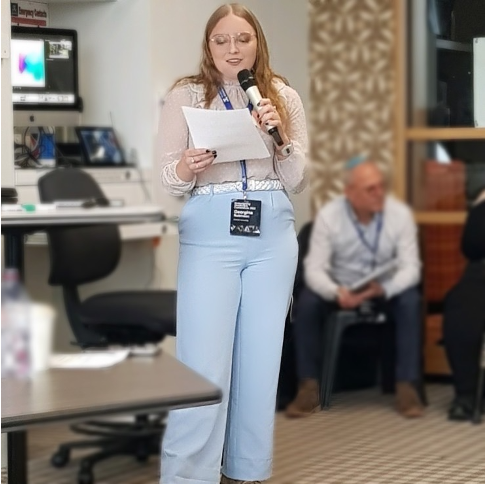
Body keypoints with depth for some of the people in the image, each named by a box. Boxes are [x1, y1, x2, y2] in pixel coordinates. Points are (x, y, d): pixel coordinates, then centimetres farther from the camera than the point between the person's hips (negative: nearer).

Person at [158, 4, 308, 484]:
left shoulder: (284, 96, 10)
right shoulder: (185, 96, 3)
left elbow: (296, 181, 7)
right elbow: (167, 181, 0)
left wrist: (280, 135, -10)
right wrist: (185, 169, -22)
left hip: (272, 233, 3)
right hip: (210, 233, -3)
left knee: (260, 359, 6)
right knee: (203, 364, -9)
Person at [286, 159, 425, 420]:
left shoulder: (400, 214, -14)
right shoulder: (328, 215, -14)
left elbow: (411, 268, -17)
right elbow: (314, 269, -17)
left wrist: (383, 289, -38)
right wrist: (336, 293, -39)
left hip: (387, 290, 0)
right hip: (341, 289, 0)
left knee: (410, 301, -32)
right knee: (306, 303, -28)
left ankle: (407, 387, -26)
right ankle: (309, 388, -19)